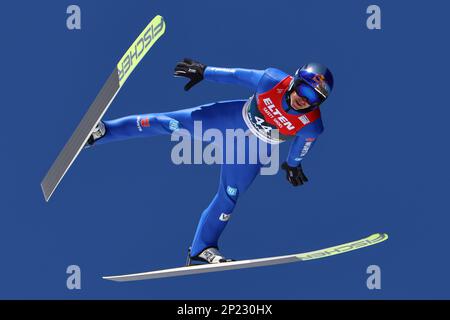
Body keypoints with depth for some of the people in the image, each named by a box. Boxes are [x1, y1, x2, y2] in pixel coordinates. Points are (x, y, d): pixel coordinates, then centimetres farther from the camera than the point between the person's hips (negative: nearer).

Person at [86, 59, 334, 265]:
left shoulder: (311, 126, -28)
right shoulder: (273, 81, -33)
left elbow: (302, 144, -4)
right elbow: (236, 75, -16)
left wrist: (293, 165, 15)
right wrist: (204, 72, -3)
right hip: (235, 116, 0)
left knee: (228, 197, 4)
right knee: (171, 124, -4)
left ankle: (201, 250, 23)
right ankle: (104, 131, 6)